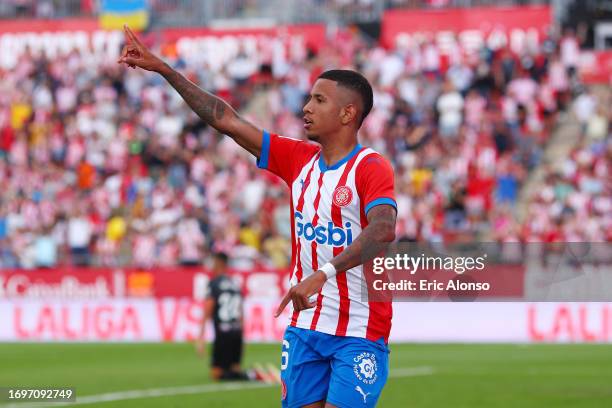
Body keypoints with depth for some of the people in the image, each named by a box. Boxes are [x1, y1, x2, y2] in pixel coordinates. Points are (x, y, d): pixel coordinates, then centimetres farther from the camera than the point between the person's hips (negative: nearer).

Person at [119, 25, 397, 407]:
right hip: (305, 328, 6)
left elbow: (383, 230, -29)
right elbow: (227, 119, 11)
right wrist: (162, 68, 9)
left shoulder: (372, 168, -11)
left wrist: (324, 273, -39)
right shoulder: (299, 159, 9)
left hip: (360, 333, -6)